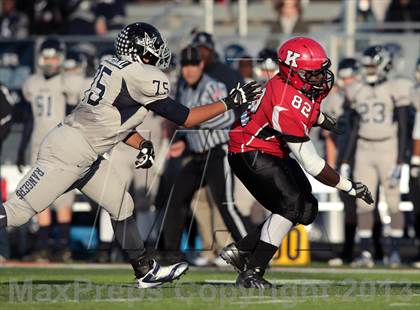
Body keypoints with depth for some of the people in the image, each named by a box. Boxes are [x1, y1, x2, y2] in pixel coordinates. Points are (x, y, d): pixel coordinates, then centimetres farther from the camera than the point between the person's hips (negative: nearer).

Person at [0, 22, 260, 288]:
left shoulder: (116, 67, 11)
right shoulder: (143, 77, -15)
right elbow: (184, 118, -9)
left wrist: (142, 144, 7)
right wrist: (229, 103, -3)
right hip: (67, 154, -10)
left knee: (122, 206, 15)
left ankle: (146, 271, 23)